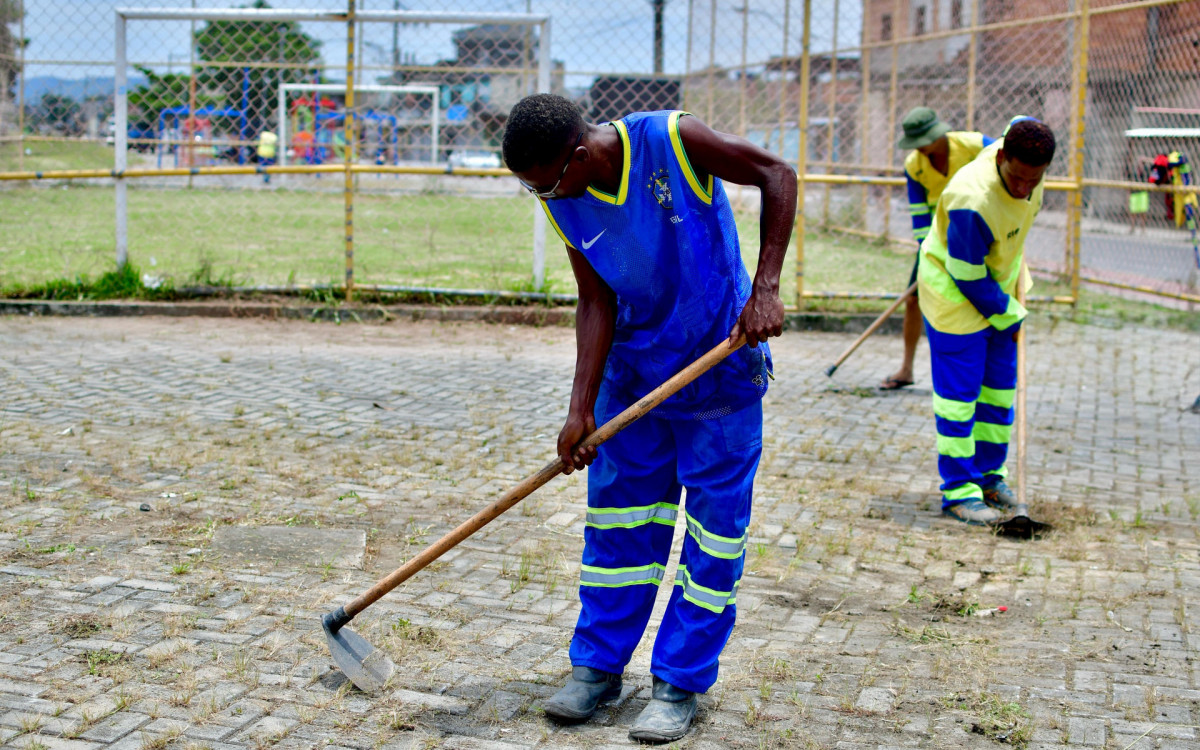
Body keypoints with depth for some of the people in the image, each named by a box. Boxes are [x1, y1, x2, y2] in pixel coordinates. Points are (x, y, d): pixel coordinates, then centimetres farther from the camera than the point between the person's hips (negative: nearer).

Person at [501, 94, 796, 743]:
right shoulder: (565, 201, -8)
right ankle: (597, 664, 21)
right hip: (633, 367, 4)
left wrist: (765, 288, -21)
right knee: (617, 515, 7)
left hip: (721, 362, -4)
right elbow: (597, 302, -6)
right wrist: (580, 409, -13)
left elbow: (777, 175, -14)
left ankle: (680, 683, 10)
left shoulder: (671, 140, -22)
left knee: (714, 524, 0)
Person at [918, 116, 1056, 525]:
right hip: (956, 296, -8)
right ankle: (958, 491, 4)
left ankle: (988, 474, 27)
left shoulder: (1024, 155, -15)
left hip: (998, 288, 8)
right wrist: (1009, 316, -13)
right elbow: (968, 277, -27)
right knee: (959, 392, -4)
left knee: (1000, 385, 14)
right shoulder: (973, 201, -37)